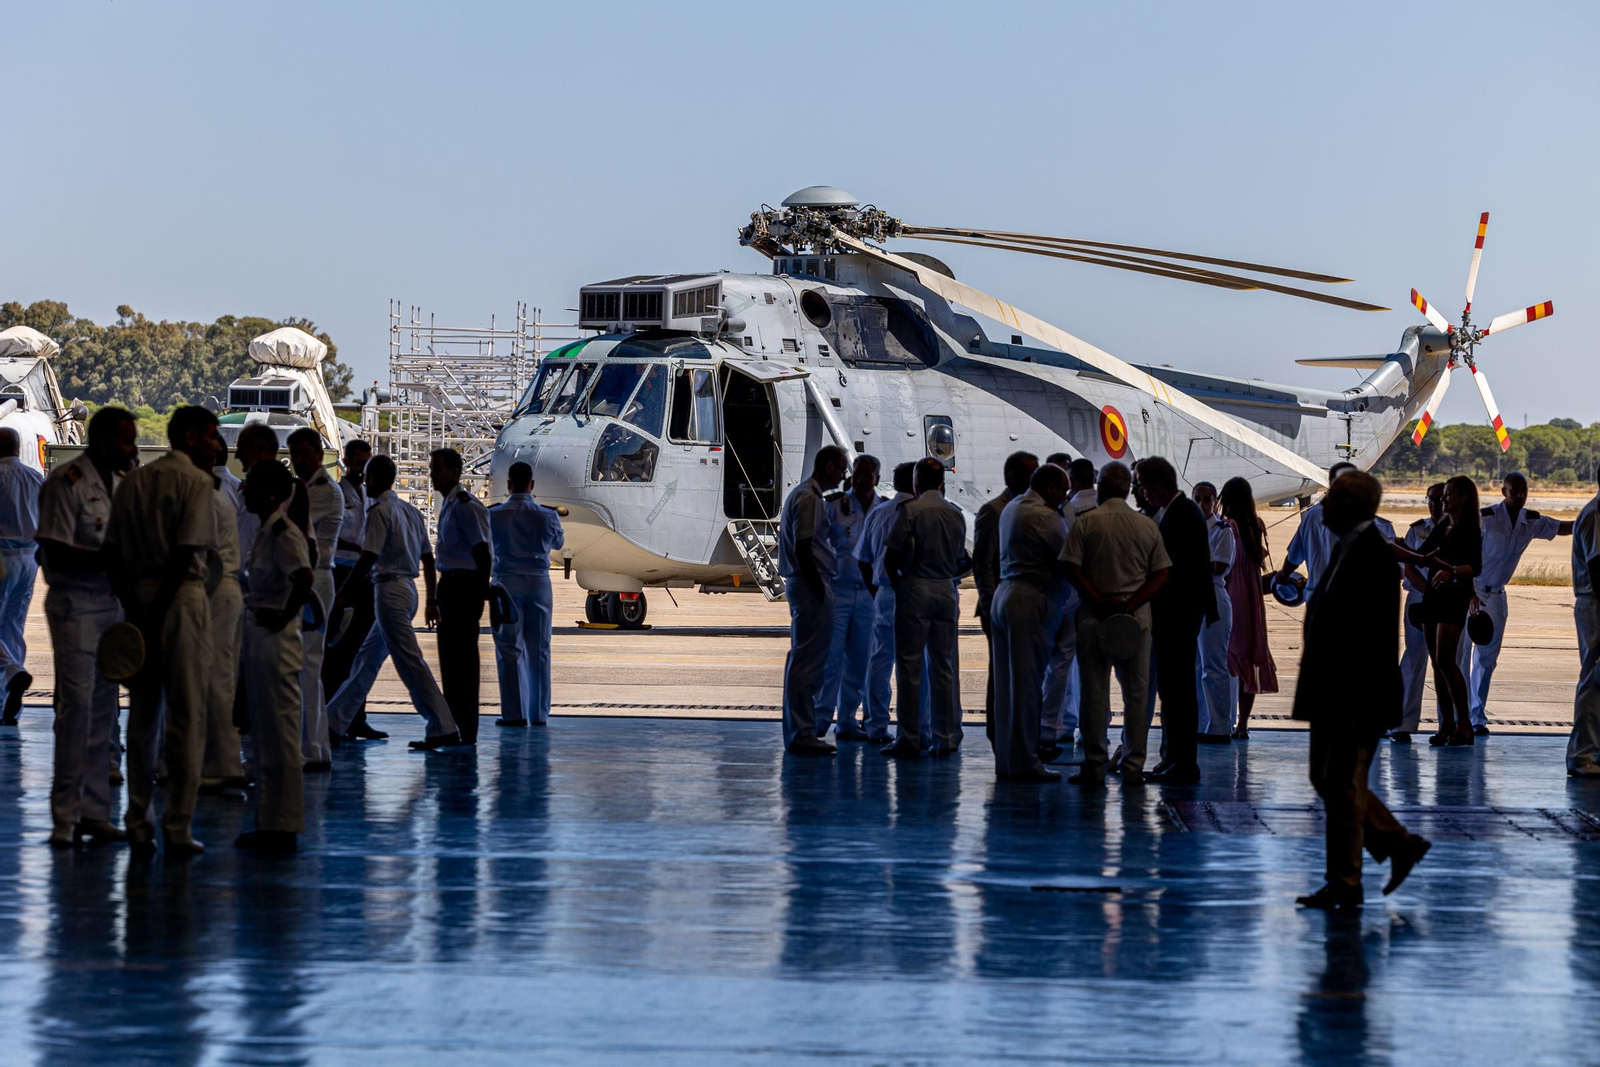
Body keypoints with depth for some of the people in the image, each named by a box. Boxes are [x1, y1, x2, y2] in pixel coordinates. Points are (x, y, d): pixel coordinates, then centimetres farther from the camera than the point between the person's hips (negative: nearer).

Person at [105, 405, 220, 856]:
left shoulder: (132, 480, 12)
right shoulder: (197, 481, -6)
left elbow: (111, 552, 6)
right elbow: (186, 552, -16)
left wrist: (132, 604, 2)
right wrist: (158, 610, -12)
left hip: (137, 599, 6)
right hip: (181, 597, -6)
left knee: (141, 716, 13)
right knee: (186, 717, 0)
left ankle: (138, 824, 14)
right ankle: (177, 830, -1)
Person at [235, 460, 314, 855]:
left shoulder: (283, 531, -15)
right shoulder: (266, 529, 14)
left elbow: (304, 578, -29)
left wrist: (283, 618, -19)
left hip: (276, 640, -10)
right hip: (259, 638, 10)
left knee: (280, 734, -5)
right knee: (265, 734, 14)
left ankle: (282, 826, -1)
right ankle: (269, 824, 20)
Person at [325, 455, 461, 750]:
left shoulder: (379, 512, -11)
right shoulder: (411, 512, 15)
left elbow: (367, 559, -17)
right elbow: (428, 559, 16)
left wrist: (342, 594, -12)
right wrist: (431, 598, 21)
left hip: (389, 590, -9)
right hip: (408, 588, 9)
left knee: (409, 661, -10)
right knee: (367, 658, 16)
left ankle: (443, 729, -15)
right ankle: (335, 720, 24)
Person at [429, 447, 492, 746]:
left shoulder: (466, 505, -15)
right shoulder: (448, 504, 16)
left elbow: (482, 554, -19)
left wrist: (481, 595, -22)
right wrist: (434, 598, 24)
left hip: (464, 586, -10)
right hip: (450, 584, 10)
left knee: (462, 659, -7)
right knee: (450, 658, 15)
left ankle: (465, 731, -4)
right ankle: (453, 726, 23)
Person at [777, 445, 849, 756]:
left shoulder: (804, 495, 19)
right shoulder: (809, 499, -14)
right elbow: (802, 549, -20)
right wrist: (819, 590, -20)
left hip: (801, 584, 11)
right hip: (812, 586, -11)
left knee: (804, 660, 14)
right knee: (807, 661, -9)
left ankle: (800, 732, 19)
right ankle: (802, 734, -9)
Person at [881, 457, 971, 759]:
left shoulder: (910, 510, -8)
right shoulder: (955, 515, 9)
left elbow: (891, 555, -10)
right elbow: (960, 559, 13)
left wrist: (896, 583, 6)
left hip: (915, 588, -5)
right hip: (946, 590, 5)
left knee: (909, 666, -2)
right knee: (943, 666, 9)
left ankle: (909, 739, -4)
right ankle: (946, 739, 10)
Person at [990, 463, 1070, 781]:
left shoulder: (1011, 509, 16)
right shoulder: (1044, 517, -14)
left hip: (1005, 596, 9)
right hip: (1031, 602, -9)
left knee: (1007, 682, 10)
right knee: (1026, 683, -6)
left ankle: (1005, 760, 13)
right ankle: (1023, 763, -4)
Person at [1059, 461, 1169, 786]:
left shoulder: (1085, 523, -3)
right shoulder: (1147, 526, 5)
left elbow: (1073, 569, -10)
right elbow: (1161, 576, 0)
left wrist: (1101, 603, -9)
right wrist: (1129, 605, -7)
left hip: (1094, 614, -2)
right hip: (1137, 618, 2)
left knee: (1095, 692, 2)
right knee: (1136, 692, 7)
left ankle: (1095, 767, 1)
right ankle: (1133, 768, 7)